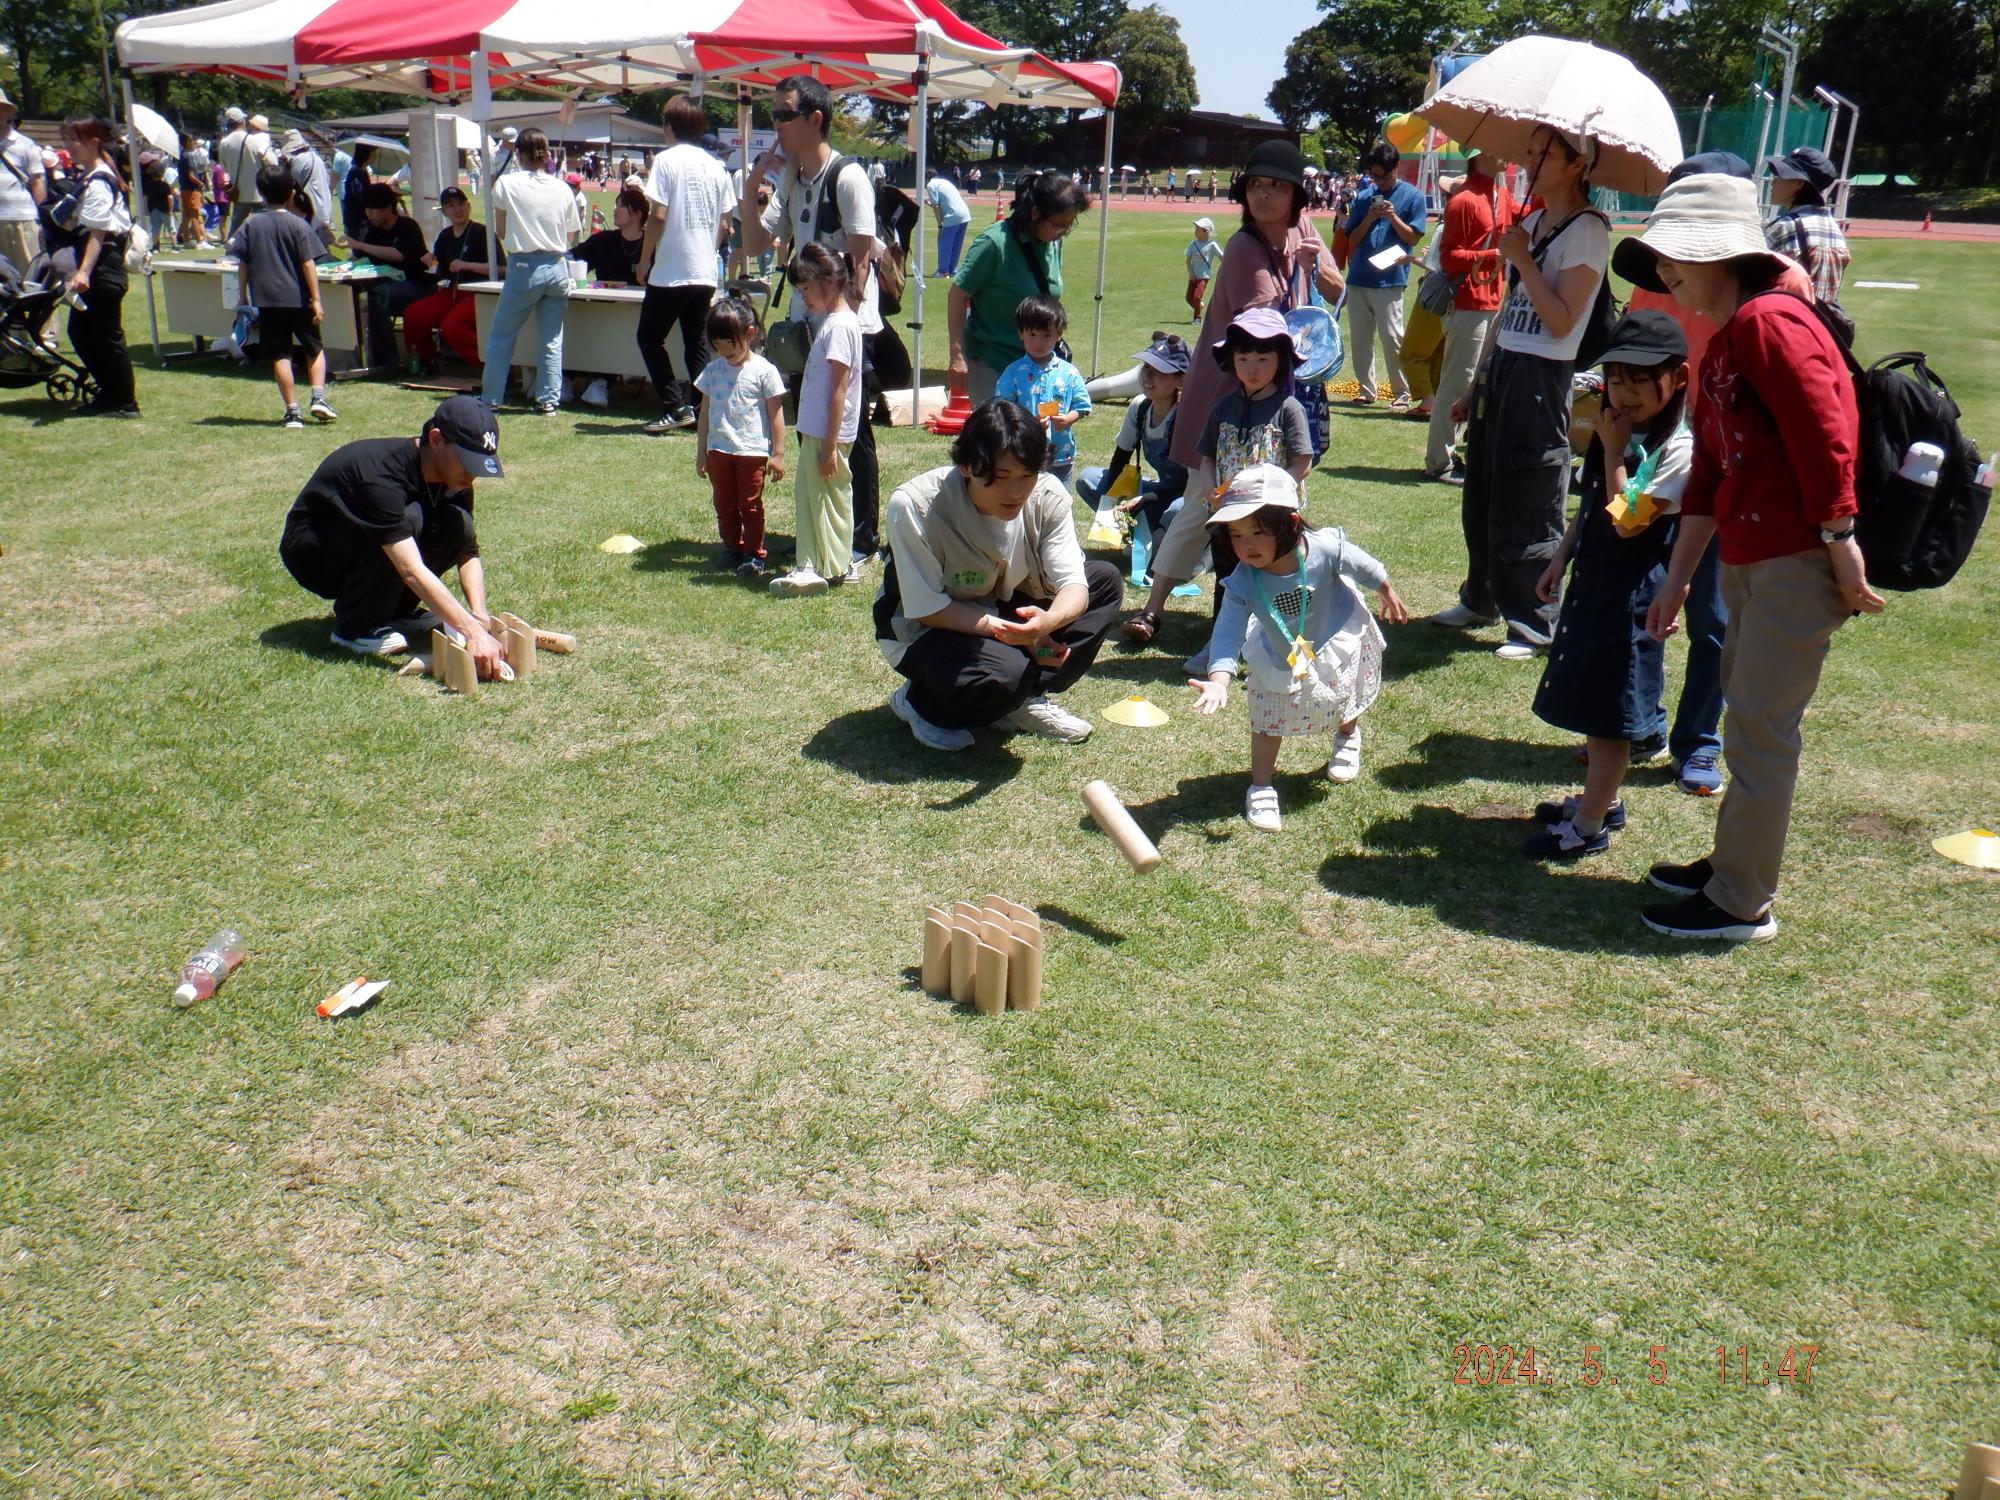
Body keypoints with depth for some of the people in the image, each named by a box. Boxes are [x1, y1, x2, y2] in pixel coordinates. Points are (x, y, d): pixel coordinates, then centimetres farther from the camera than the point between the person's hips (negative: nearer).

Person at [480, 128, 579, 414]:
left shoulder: (506, 184, -5)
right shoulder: (562, 189, 3)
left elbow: (500, 231, 2)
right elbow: (571, 238, 8)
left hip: (524, 268, -3)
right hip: (557, 268, 3)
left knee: (501, 336, 9)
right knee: (552, 339, 9)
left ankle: (489, 399, 12)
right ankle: (548, 399, 9)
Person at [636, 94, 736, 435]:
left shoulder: (667, 160, -8)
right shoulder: (716, 166, 8)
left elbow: (658, 215, -14)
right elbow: (724, 222, 10)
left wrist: (644, 259, -4)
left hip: (670, 272, -5)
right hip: (705, 273, 5)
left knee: (649, 337, 7)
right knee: (697, 343, 12)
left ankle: (675, 407, -1)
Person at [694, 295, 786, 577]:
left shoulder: (763, 371, -7)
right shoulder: (712, 370, 6)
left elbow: (776, 414, -5)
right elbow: (705, 413, 12)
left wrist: (778, 453, -7)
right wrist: (701, 452, 11)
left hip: (752, 451, -5)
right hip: (718, 449, 5)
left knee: (750, 505, 3)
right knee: (724, 505, 12)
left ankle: (754, 554, 12)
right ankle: (732, 548, 25)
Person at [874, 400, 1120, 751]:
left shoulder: (1048, 496, -17)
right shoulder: (914, 506, -29)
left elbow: (1073, 584, -20)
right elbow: (927, 609, -24)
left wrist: (1048, 620, -44)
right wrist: (1007, 630, -32)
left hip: (1003, 613, 6)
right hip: (924, 630, -6)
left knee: (1105, 579, -9)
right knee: (1005, 673, -36)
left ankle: (1027, 699, -5)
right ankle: (917, 700, -3)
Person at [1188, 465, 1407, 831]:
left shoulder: (1325, 549, -38)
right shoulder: (1242, 582, -35)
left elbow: (1366, 568, -17)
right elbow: (1228, 632, -38)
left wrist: (1387, 594, 3)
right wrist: (1219, 680, -55)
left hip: (1337, 641, 1)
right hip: (1280, 659, -1)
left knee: (1347, 704, 25)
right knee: (1268, 719, 3)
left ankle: (1347, 739, 59)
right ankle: (1261, 789, 21)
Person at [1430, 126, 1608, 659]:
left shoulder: (1587, 231, -10)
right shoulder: (1532, 223, 15)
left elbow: (1562, 321, -18)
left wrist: (1522, 260, -16)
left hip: (1540, 378, -8)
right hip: (1499, 367, 9)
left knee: (1527, 507, -5)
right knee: (1481, 496, 15)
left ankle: (1533, 624, 4)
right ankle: (1481, 599, 30)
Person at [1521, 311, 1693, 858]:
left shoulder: (1676, 450, -18)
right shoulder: (1619, 432, 8)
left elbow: (1626, 521, -25)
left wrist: (1614, 452, -20)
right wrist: (1561, 558, 14)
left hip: (1631, 593, -9)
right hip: (1591, 579, 9)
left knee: (1610, 711, -1)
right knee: (1590, 702, 17)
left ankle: (1590, 826, 6)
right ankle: (1602, 799, 31)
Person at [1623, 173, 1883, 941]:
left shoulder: (1770, 322, -15)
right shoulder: (1720, 347, 16)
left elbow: (1825, 436, -21)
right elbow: (1709, 475, 17)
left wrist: (1839, 542, -20)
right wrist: (1675, 581, 15)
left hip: (1797, 561, -10)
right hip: (1748, 558, 10)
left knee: (1758, 729, -3)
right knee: (1748, 717, 18)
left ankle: (1741, 903, 8)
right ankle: (1733, 866, 32)